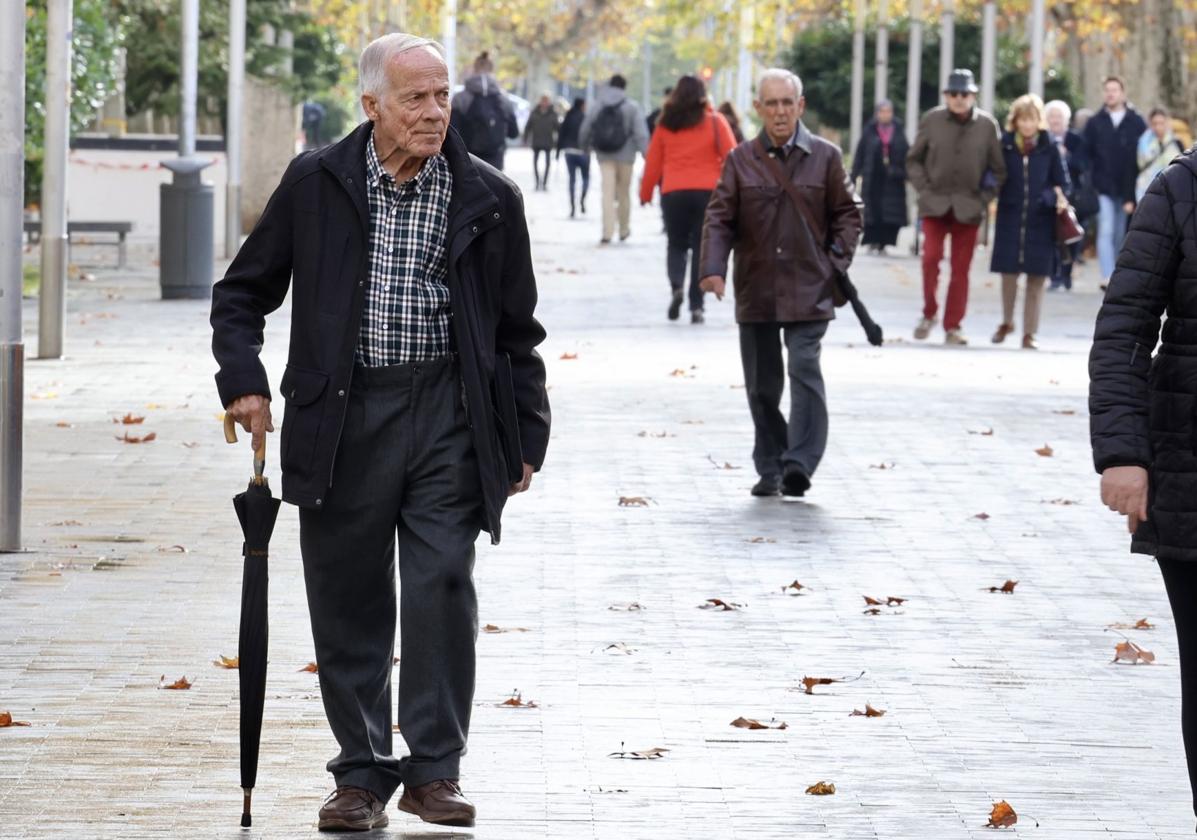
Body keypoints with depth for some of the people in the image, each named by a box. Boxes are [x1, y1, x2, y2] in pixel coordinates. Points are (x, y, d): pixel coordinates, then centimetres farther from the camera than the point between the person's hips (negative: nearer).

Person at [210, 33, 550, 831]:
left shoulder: (488, 196, 3)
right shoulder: (316, 183, 2)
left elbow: (518, 331, 10)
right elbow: (244, 291, 12)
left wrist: (526, 437, 8)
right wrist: (244, 378, -2)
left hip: (448, 414, 0)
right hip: (344, 414, 1)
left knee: (443, 587, -7)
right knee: (349, 601, 4)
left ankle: (435, 768, 4)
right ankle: (363, 773, 14)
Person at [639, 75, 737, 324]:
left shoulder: (666, 124, 5)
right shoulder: (715, 122, 0)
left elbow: (652, 161, 8)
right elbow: (731, 156, -4)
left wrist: (646, 192, 18)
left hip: (673, 193, 1)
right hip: (708, 192, -1)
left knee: (676, 245, 14)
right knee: (702, 248, 5)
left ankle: (676, 285, -14)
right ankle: (696, 306, -2)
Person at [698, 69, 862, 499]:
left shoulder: (825, 157, 3)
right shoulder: (741, 161, 4)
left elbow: (847, 213, 10)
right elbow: (720, 218, 2)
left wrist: (837, 261, -2)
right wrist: (713, 267, -12)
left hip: (808, 291, -2)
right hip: (756, 293, 2)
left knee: (805, 372, -14)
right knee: (762, 384, 7)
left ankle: (799, 464, -17)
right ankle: (770, 470, 17)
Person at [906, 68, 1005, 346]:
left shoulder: (987, 125, 1)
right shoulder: (931, 120, 0)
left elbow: (998, 169, 8)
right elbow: (913, 161, 9)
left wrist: (985, 198, -1)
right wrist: (925, 190, -2)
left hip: (968, 208, 1)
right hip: (935, 205, -1)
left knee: (961, 268, 3)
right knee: (931, 256, -14)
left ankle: (953, 327, 11)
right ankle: (929, 313, 6)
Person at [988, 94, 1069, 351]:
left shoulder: (1049, 149, 3)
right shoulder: (1004, 147, 2)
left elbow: (1061, 183, 9)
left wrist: (1057, 198, -7)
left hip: (1040, 222, 0)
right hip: (1010, 220, 0)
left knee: (1036, 279, 0)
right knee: (1008, 274, 3)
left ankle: (1029, 334, 8)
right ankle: (1006, 322, 28)